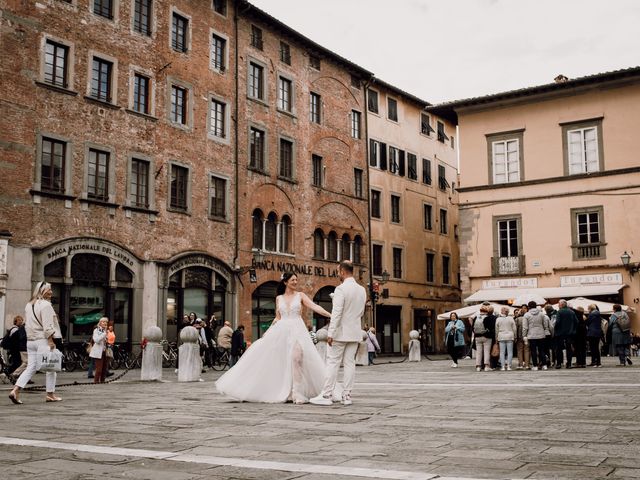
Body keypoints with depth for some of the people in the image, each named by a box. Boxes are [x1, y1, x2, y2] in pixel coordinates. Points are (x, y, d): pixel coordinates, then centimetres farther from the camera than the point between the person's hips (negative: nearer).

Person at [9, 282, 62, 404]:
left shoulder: (29, 305, 15)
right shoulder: (45, 305, -11)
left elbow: (27, 325, 18)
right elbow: (48, 326, -17)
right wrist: (51, 341, -15)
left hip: (30, 340, 8)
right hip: (43, 340, -8)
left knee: (30, 368, 9)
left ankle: (15, 391, -5)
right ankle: (50, 394, 10)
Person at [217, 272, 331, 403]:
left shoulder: (300, 295, 6)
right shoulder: (279, 298, 13)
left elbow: (315, 307, -6)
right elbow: (278, 318, 15)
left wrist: (330, 315, -19)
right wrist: (269, 331, 6)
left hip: (297, 330, -3)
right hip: (281, 331, 3)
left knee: (296, 357, -22)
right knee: (269, 356, -1)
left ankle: (297, 392, -18)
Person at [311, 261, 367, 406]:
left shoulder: (341, 289, -14)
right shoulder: (362, 290, 7)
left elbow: (336, 313, -19)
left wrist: (330, 333, -18)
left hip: (341, 333, -6)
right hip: (355, 332, 6)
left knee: (333, 363, -1)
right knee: (350, 363, 7)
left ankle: (326, 395, 1)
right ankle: (347, 396, 8)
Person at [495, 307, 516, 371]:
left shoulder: (498, 319, 0)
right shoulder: (511, 318, -2)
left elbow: (496, 330, 4)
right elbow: (514, 329, 1)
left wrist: (496, 338, 12)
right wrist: (515, 336, 12)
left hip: (501, 337, 1)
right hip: (510, 337, -1)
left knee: (502, 352, 3)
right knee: (510, 352, 4)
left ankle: (503, 366, 1)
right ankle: (508, 366, 0)